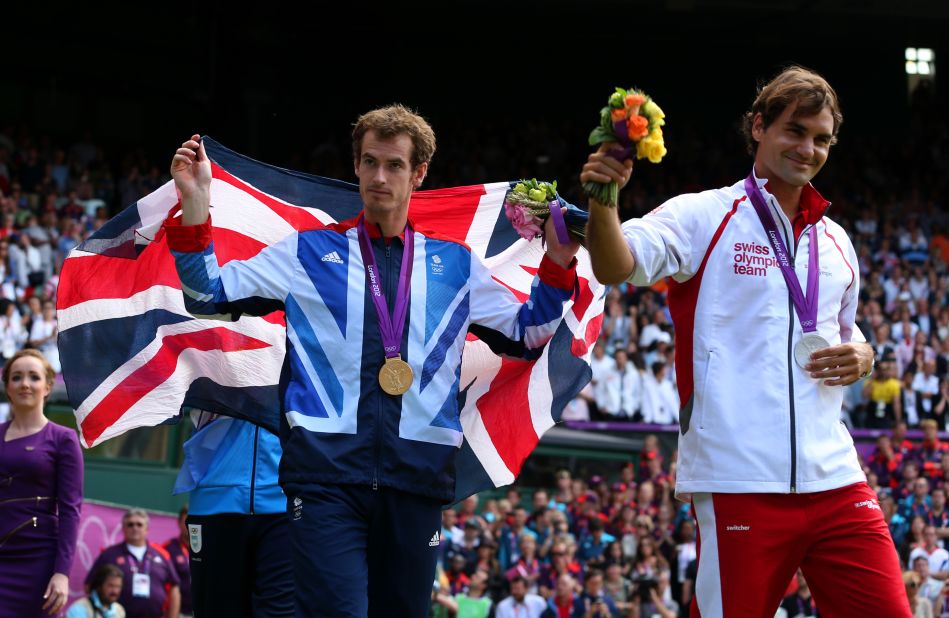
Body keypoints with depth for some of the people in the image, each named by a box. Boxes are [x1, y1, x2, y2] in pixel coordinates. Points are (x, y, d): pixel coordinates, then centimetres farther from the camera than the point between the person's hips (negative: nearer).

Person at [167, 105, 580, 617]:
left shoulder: (454, 264, 17)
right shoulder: (309, 253, 13)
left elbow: (526, 335, 24)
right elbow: (209, 295, 13)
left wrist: (558, 263, 10)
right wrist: (194, 205, -1)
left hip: (416, 477, 2)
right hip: (327, 471, -2)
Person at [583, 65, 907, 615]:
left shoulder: (835, 240, 19)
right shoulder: (703, 216, 2)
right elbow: (616, 266, -13)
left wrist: (861, 356, 6)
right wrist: (602, 200, -32)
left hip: (835, 481, 5)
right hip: (740, 482, -5)